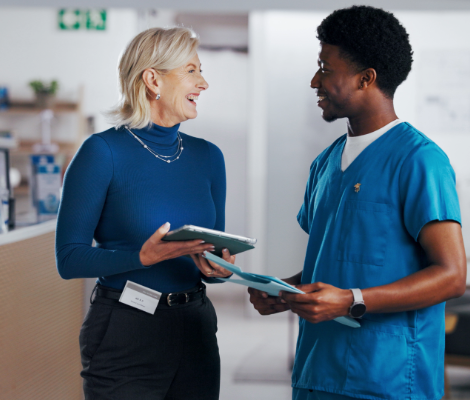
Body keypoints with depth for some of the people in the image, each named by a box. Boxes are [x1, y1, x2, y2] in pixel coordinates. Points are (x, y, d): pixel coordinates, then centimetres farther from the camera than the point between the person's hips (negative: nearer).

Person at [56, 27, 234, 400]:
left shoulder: (208, 156, 7)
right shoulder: (102, 152, -10)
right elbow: (70, 258, -12)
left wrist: (218, 268, -9)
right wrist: (143, 256, -25)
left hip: (196, 329, 5)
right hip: (125, 334, -5)